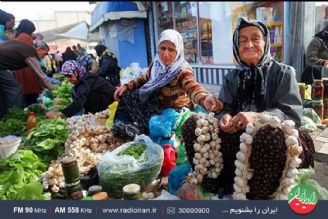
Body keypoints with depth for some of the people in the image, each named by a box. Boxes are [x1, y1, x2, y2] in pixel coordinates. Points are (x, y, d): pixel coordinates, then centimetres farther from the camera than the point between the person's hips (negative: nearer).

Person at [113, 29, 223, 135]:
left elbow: (193, 88, -46)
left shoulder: (183, 71, -26)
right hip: (157, 105, 6)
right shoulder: (156, 64, -6)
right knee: (127, 96, -4)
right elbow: (144, 79, 12)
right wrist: (126, 86, -4)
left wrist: (204, 100, -70)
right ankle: (142, 127, -1)